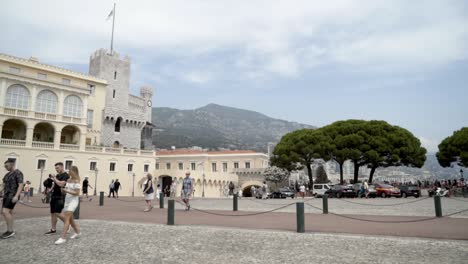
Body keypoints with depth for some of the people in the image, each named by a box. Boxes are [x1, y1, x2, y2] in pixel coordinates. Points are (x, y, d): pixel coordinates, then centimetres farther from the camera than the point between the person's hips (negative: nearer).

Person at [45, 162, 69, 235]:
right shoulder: (57, 175, 16)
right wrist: (51, 189, 12)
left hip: (60, 197, -9)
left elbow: (61, 184, -24)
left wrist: (55, 179, -13)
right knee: (52, 213, 9)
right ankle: (53, 230, 16)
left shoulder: (66, 175, -12)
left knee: (57, 213, -13)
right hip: (54, 196, 9)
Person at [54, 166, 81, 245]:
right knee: (70, 218, 15)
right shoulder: (68, 180, 10)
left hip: (73, 200, -8)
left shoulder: (76, 181, -12)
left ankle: (63, 238, -15)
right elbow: (64, 191, 18)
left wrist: (67, 191, -22)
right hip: (67, 200, 8)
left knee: (66, 218, -15)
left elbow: (77, 193, -16)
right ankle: (78, 232, 30)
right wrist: (63, 190, -4)